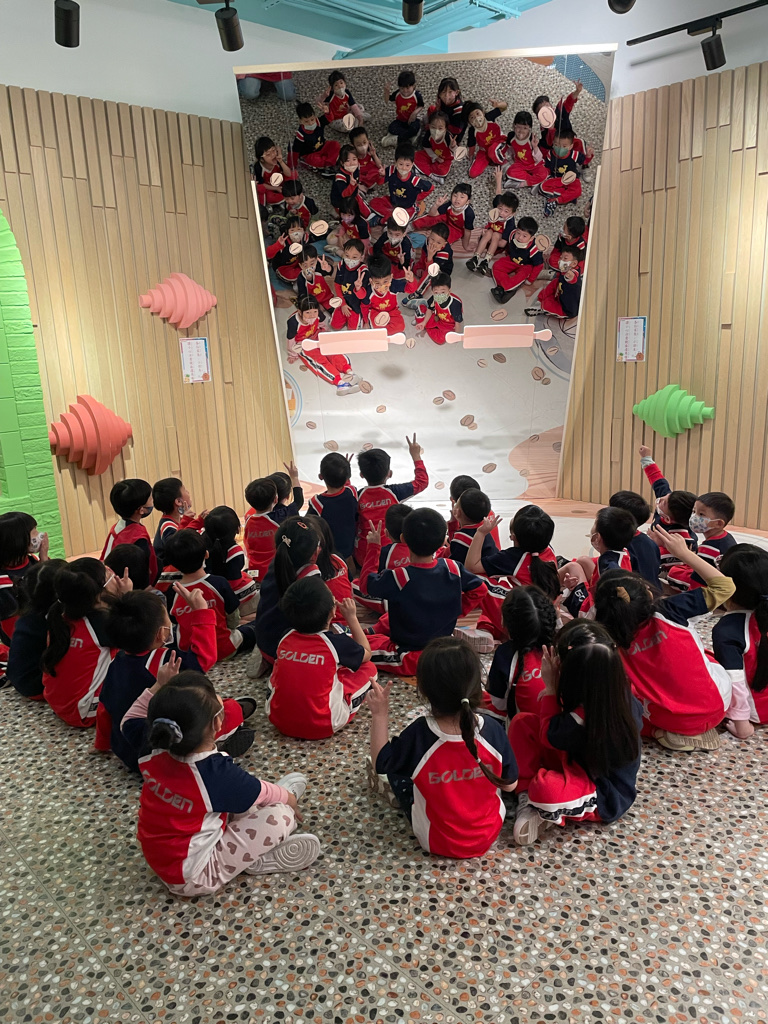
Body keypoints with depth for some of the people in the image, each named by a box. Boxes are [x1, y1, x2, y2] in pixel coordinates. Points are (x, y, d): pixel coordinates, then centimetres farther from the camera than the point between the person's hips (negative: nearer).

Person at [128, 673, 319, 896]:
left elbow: (130, 719, 9)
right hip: (194, 877, -7)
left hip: (160, 859, 7)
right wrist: (289, 798, 11)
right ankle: (256, 862, 8)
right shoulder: (218, 773, -31)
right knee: (281, 815, -14)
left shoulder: (156, 751, -17)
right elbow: (263, 793, -9)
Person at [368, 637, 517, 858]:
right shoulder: (492, 729, -22)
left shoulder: (417, 735, -29)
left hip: (438, 842, -2)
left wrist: (380, 714, -6)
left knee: (394, 768, 15)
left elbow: (380, 762, -9)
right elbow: (510, 785, -6)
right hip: (489, 835, 3)